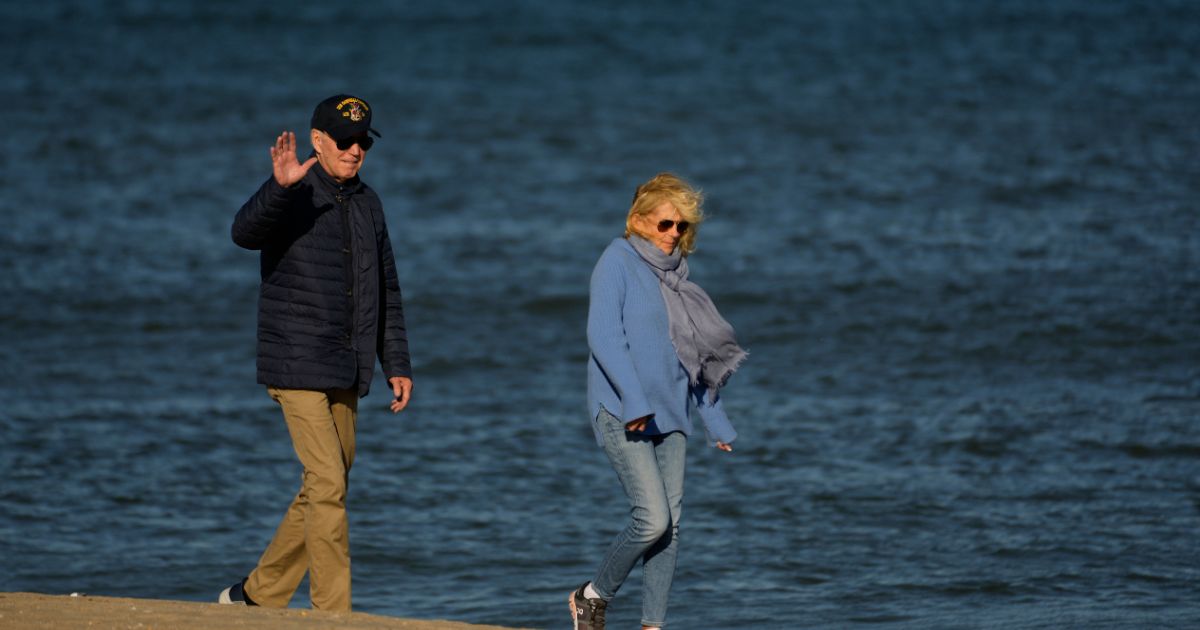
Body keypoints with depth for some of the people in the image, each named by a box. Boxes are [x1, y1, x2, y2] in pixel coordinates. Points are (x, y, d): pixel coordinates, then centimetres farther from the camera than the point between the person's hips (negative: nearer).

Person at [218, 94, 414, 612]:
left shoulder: (367, 203, 13)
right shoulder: (293, 195, -8)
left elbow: (386, 291, 20)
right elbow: (246, 232, -30)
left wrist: (396, 365, 15)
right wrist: (281, 187, -48)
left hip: (346, 374, 7)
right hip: (297, 368, -7)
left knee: (323, 490, 10)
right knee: (327, 485, -13)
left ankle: (257, 596, 22)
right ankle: (333, 614, -10)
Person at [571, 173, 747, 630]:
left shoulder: (673, 276, 16)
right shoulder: (618, 261, -4)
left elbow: (693, 356, 22)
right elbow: (603, 334, -15)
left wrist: (716, 421, 21)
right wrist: (633, 399, -24)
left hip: (669, 415, 7)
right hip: (621, 414, -7)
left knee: (670, 525, 0)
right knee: (652, 519, -15)